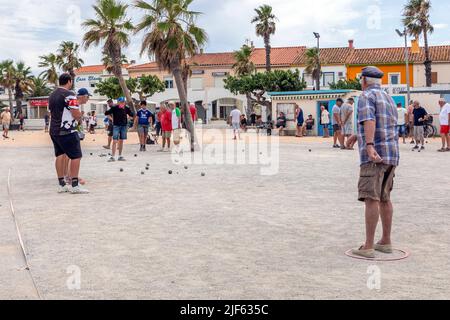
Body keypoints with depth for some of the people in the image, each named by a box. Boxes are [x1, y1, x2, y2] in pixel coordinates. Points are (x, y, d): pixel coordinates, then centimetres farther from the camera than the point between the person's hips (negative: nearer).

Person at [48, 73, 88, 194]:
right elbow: (77, 115, -17)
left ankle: (62, 185, 14)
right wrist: (79, 116, 5)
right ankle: (75, 186, -3)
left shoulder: (52, 95, 14)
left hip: (54, 130, 9)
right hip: (67, 131, -9)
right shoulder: (69, 95, -13)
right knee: (76, 156, -3)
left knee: (60, 156, 12)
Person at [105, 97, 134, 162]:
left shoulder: (126, 108, 1)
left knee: (121, 141, 9)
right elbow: (106, 113, -6)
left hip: (124, 126, 3)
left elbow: (132, 115, 13)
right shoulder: (114, 108, -8)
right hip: (116, 125, -3)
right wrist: (111, 118, -6)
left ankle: (120, 156, 16)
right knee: (115, 141, -8)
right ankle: (113, 157, -8)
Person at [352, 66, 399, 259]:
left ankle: (368, 247, -11)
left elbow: (369, 121, -22)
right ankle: (386, 242, 21)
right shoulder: (389, 99, 22)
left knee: (371, 199, -10)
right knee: (384, 198, 15)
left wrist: (369, 146, -35)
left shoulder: (366, 96, -4)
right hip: (391, 155, 9)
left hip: (374, 156, -9)